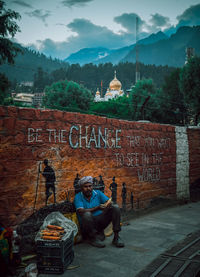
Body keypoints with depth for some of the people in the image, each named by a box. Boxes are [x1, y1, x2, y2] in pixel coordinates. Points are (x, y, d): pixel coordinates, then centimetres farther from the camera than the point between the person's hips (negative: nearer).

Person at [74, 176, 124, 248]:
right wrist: (97, 208, -31)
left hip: (100, 221, 4)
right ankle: (93, 238, -14)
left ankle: (116, 236, -15)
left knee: (115, 207, -14)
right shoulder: (78, 197, -4)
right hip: (88, 224, -4)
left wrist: (108, 205, -29)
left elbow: (109, 202, -3)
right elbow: (81, 211, -20)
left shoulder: (98, 193, 7)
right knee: (87, 214, -37)